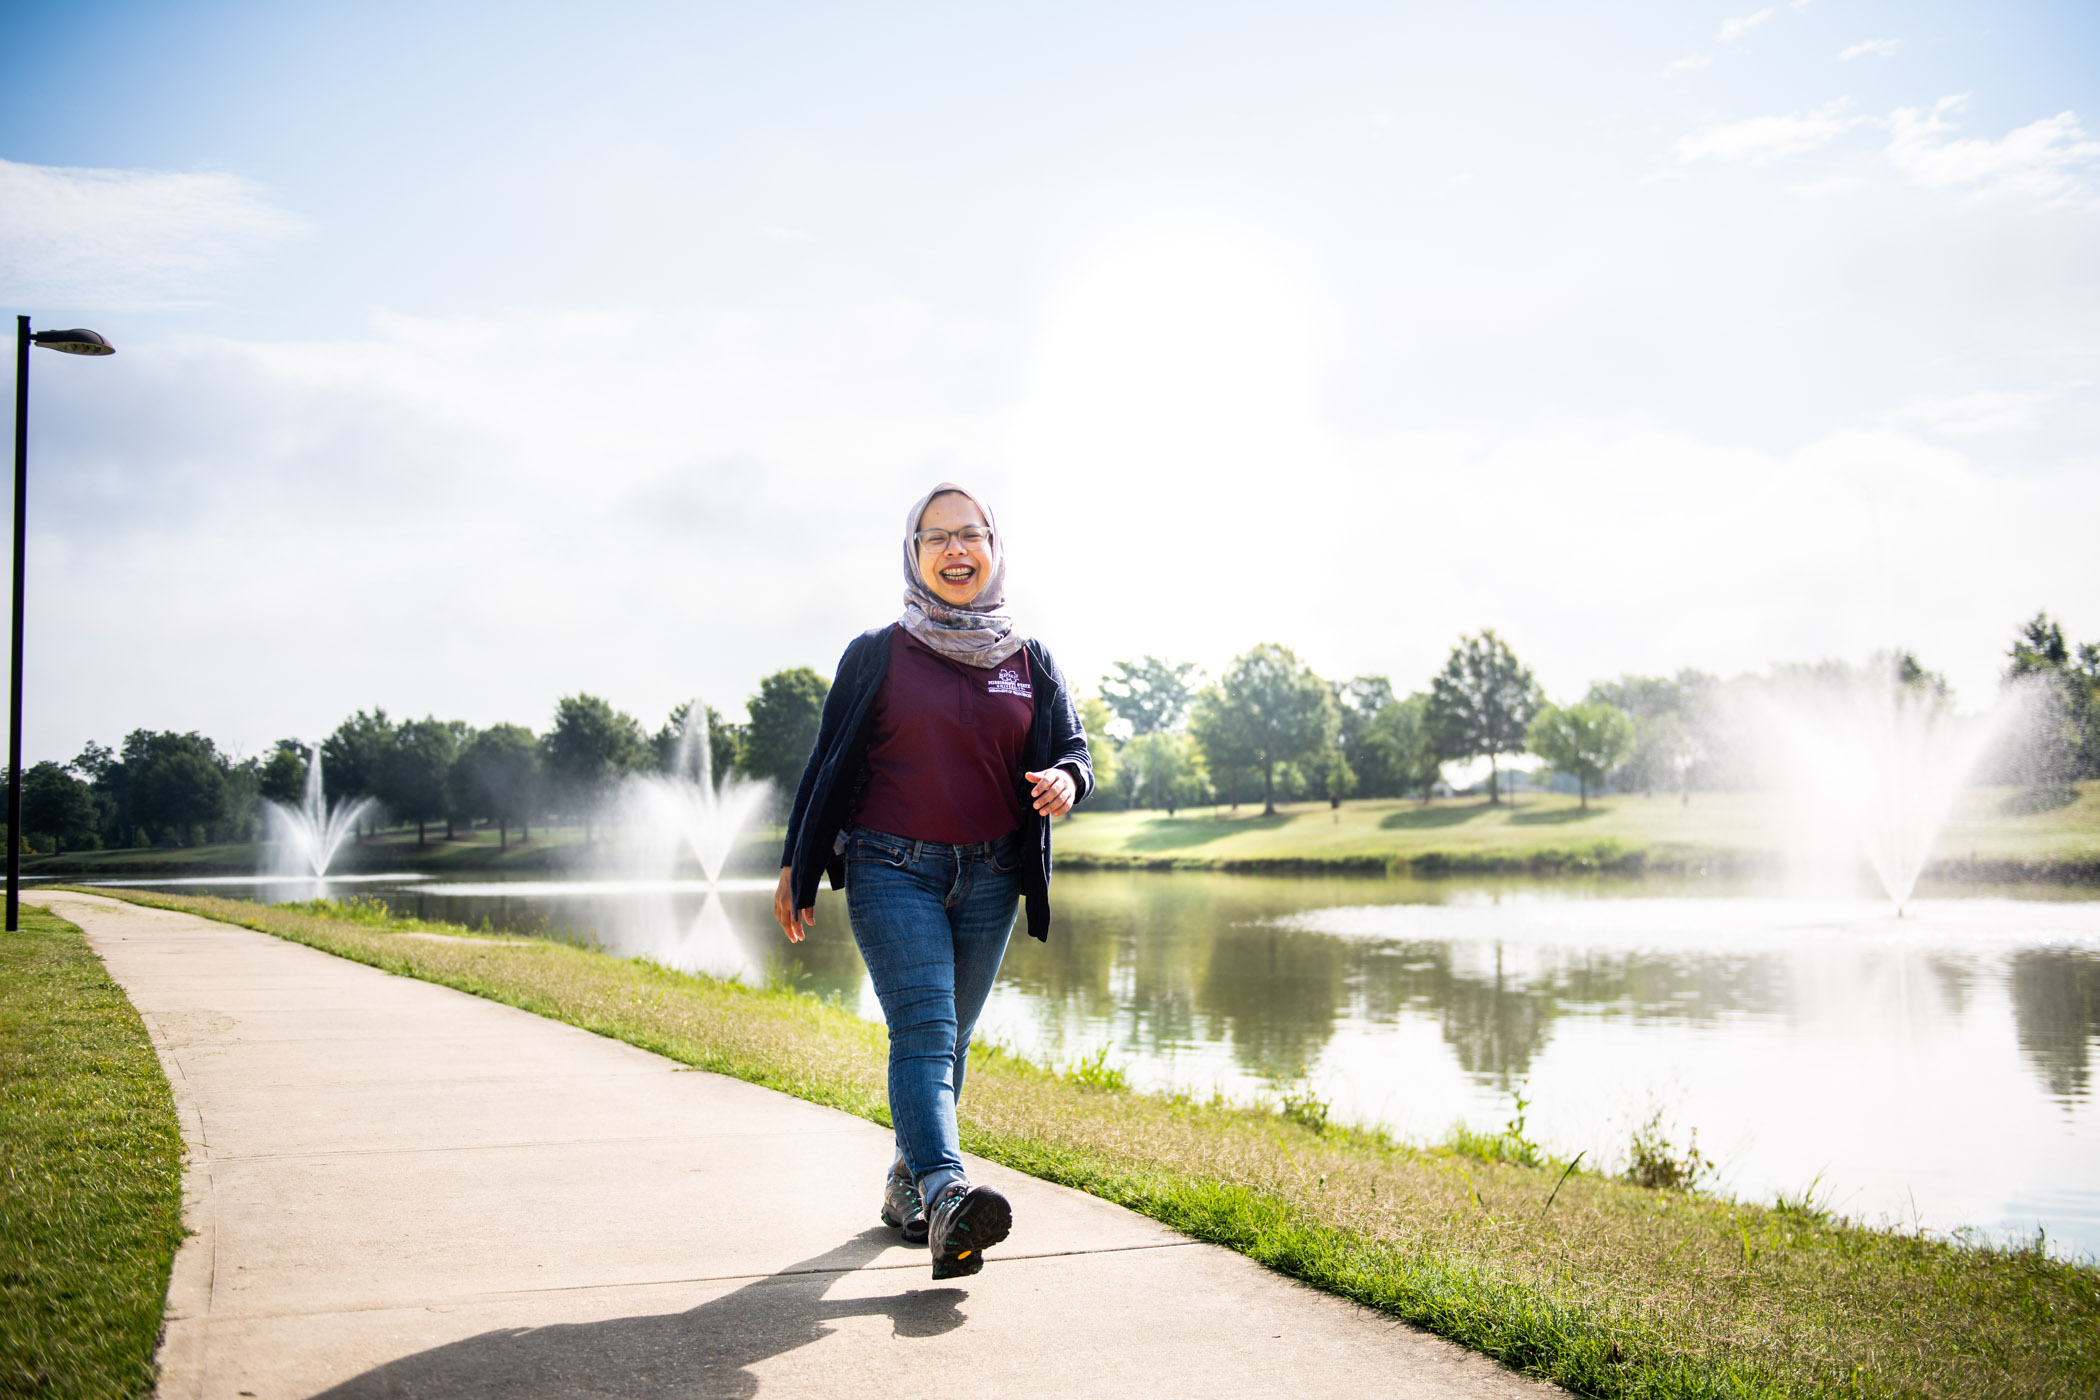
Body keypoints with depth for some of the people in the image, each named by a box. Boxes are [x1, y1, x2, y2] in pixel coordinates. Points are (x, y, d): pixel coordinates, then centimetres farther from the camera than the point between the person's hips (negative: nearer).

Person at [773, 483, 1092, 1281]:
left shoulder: (1030, 663, 9)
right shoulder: (876, 656, 2)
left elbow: (1072, 749, 9)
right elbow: (829, 762, 6)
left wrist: (1065, 780, -16)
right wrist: (795, 867, 6)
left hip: (989, 881, 4)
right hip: (891, 868, -3)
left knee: (950, 1041, 10)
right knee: (923, 1031, -18)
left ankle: (907, 1185, 25)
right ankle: (947, 1196, -33)